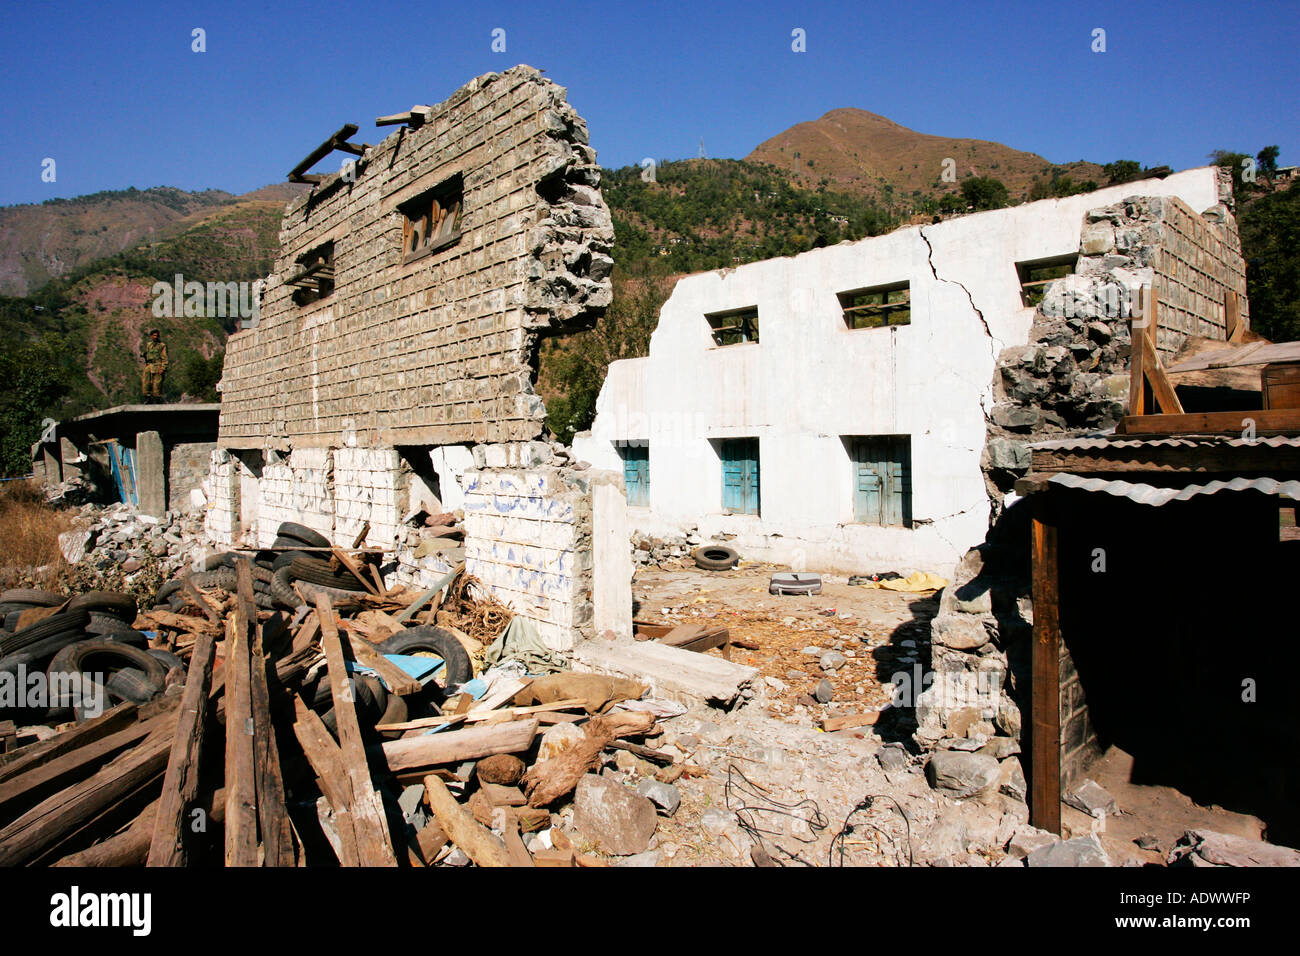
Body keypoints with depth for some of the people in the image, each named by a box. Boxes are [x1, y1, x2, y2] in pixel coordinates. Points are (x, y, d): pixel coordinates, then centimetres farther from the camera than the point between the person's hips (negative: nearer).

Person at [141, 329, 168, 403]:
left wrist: (163, 368, -15)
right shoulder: (148, 344, 17)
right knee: (145, 383, -2)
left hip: (157, 367, -5)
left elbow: (164, 358, -5)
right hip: (148, 366, 5)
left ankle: (156, 400, 2)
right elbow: (146, 355, 24)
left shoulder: (162, 345, 0)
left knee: (156, 384, -6)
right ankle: (148, 399, 6)